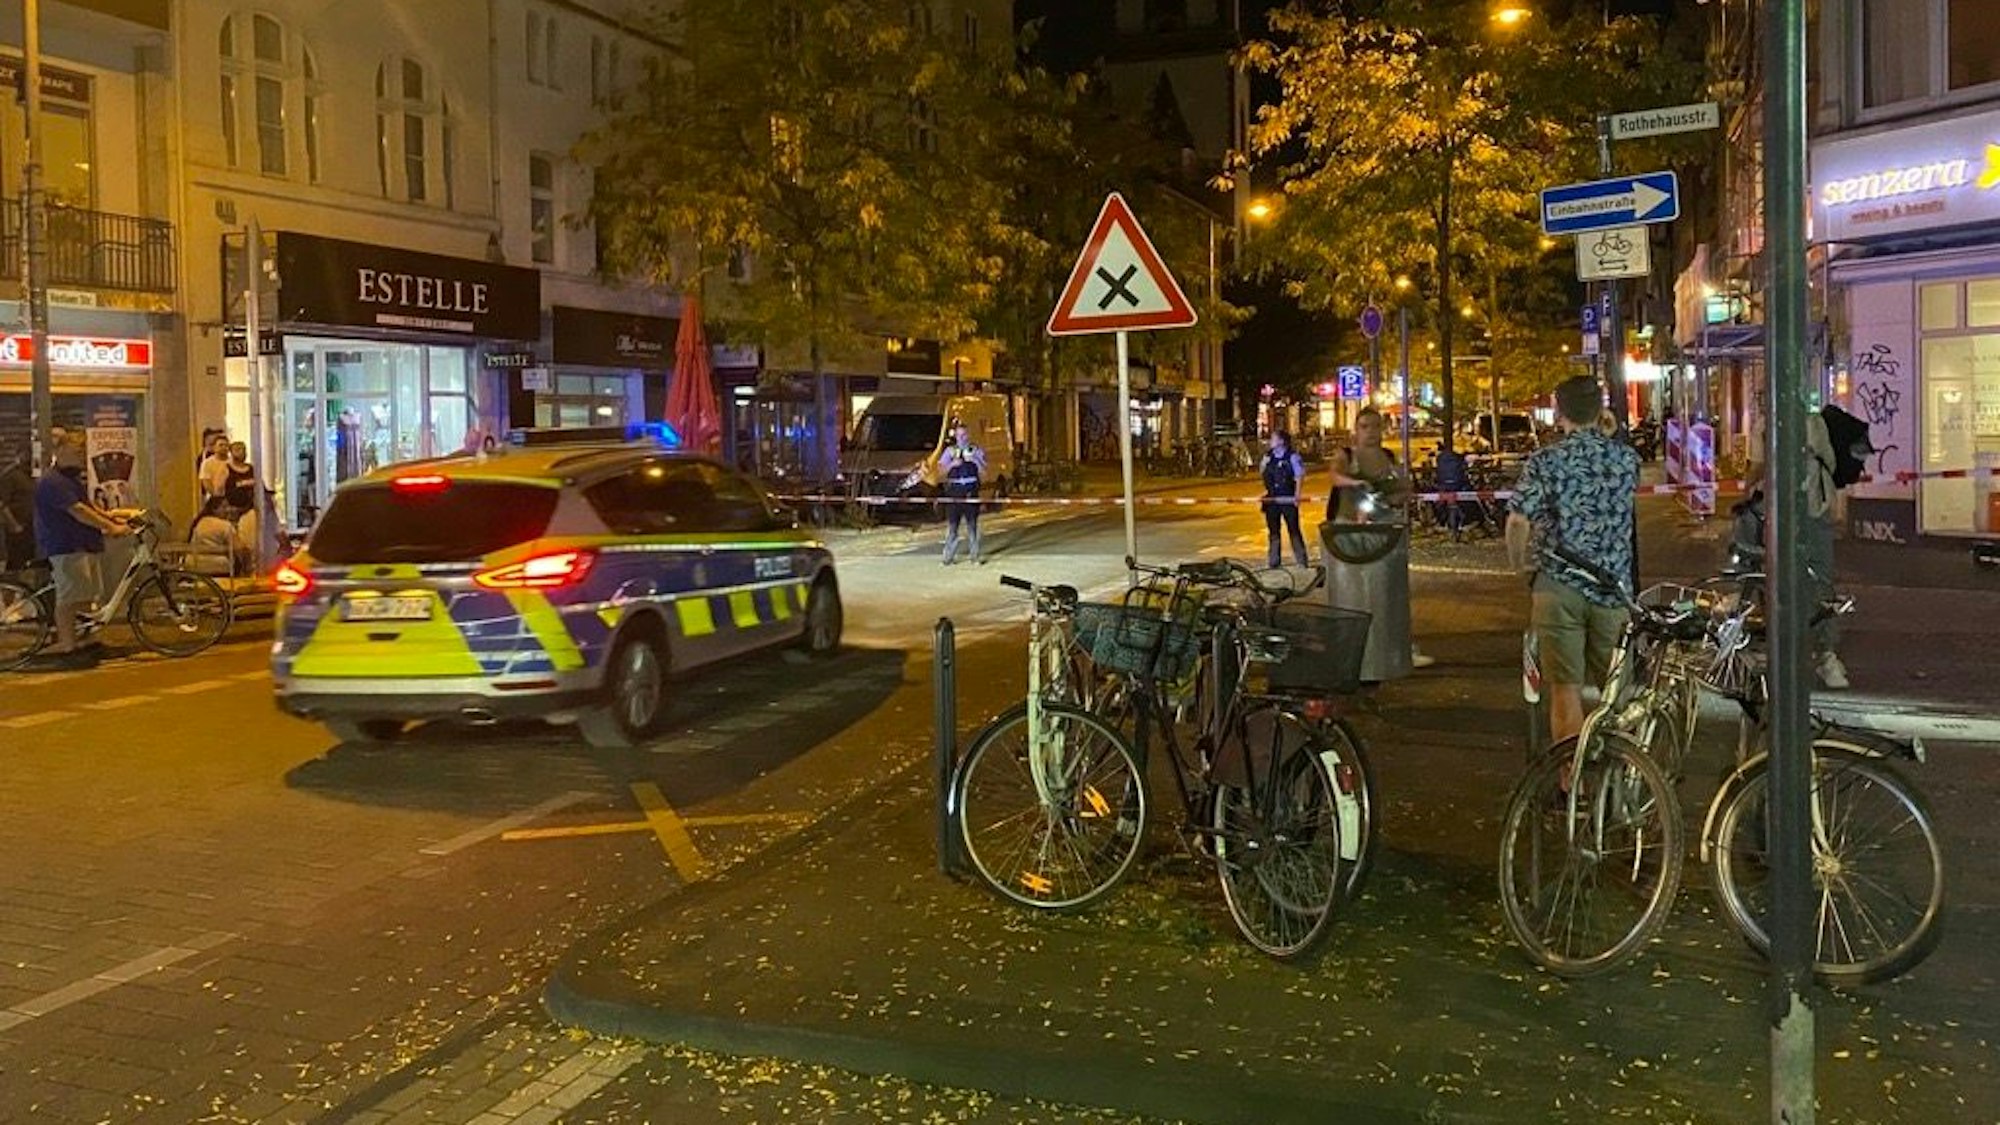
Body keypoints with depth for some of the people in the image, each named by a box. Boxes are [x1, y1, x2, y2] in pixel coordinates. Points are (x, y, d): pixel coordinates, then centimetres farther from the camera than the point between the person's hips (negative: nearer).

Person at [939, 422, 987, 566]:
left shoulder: (976, 451, 9)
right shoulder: (950, 451, 12)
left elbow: (983, 472, 2)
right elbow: (942, 470, 4)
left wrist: (976, 461, -14)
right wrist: (952, 464, -12)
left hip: (971, 491, -1)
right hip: (953, 491, 1)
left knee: (972, 524, 0)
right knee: (952, 525, 2)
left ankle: (975, 556, 5)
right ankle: (949, 556, 8)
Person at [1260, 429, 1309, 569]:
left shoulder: (1292, 456, -9)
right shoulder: (1268, 456, 8)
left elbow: (1300, 476, -10)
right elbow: (1263, 473, 20)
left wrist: (1297, 495, -17)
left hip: (1288, 499, -5)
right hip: (1271, 499, 6)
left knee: (1294, 530, 0)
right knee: (1273, 531, 11)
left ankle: (1302, 560, 8)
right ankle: (1273, 561, 20)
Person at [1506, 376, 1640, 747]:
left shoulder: (1544, 462, -8)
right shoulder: (1626, 458, 3)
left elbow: (1518, 522, -14)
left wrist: (1519, 563, 1)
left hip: (1559, 585, -3)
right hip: (1614, 586, 3)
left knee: (1565, 691, 2)